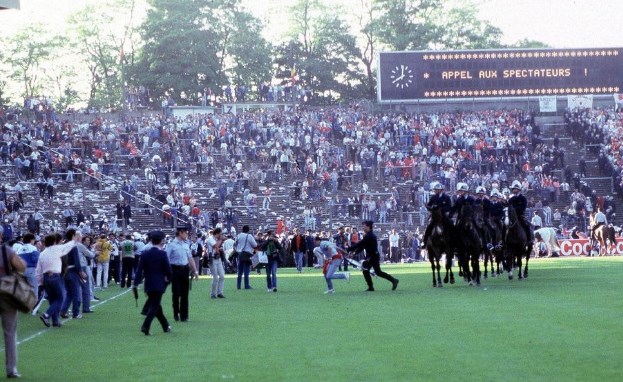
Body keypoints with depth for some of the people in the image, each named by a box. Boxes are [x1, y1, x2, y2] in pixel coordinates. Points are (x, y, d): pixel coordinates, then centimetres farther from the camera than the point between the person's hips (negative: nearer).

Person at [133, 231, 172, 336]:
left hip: (148, 285, 5)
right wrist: (168, 280, 10)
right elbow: (168, 270, -9)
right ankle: (145, 326, -17)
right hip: (159, 285, -5)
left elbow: (139, 270, -3)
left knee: (155, 305, 17)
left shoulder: (144, 254, 0)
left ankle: (166, 326, 29)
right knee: (155, 306, -1)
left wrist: (135, 284, -1)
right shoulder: (162, 254, -11)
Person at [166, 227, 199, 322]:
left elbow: (190, 258, 17)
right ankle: (176, 313, 16)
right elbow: (167, 259, -11)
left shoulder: (186, 245, 11)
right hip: (175, 269, -5)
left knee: (185, 293, 6)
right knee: (176, 293, -2)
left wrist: (195, 271, 15)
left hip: (185, 269, 5)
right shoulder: (172, 245, -8)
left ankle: (184, 316, 12)